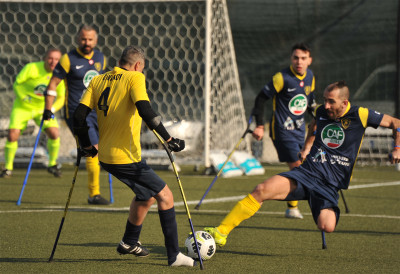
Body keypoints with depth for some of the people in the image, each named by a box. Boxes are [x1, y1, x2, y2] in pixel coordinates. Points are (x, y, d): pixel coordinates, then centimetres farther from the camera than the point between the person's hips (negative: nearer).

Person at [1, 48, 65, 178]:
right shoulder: (31, 68, -22)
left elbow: (61, 98, -5)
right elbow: (17, 84, -10)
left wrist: (51, 110, -22)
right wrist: (24, 98, -21)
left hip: (43, 108, 2)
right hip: (22, 107, -2)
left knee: (54, 134, -13)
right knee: (12, 135, -14)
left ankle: (52, 164, 12)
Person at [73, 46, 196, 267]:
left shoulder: (98, 80, 12)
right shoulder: (135, 78, -7)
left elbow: (79, 115, 6)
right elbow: (144, 110, -22)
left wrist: (87, 146, 18)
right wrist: (168, 139, -20)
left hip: (105, 156, 8)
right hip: (126, 157, -8)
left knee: (147, 194, 28)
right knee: (165, 196, 1)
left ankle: (129, 243, 40)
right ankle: (174, 256, -2)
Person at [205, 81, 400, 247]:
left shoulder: (360, 115, -7)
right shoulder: (321, 112, 8)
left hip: (330, 184, -3)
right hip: (307, 172, 3)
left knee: (327, 227, -27)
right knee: (262, 190, -23)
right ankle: (220, 233, -21)